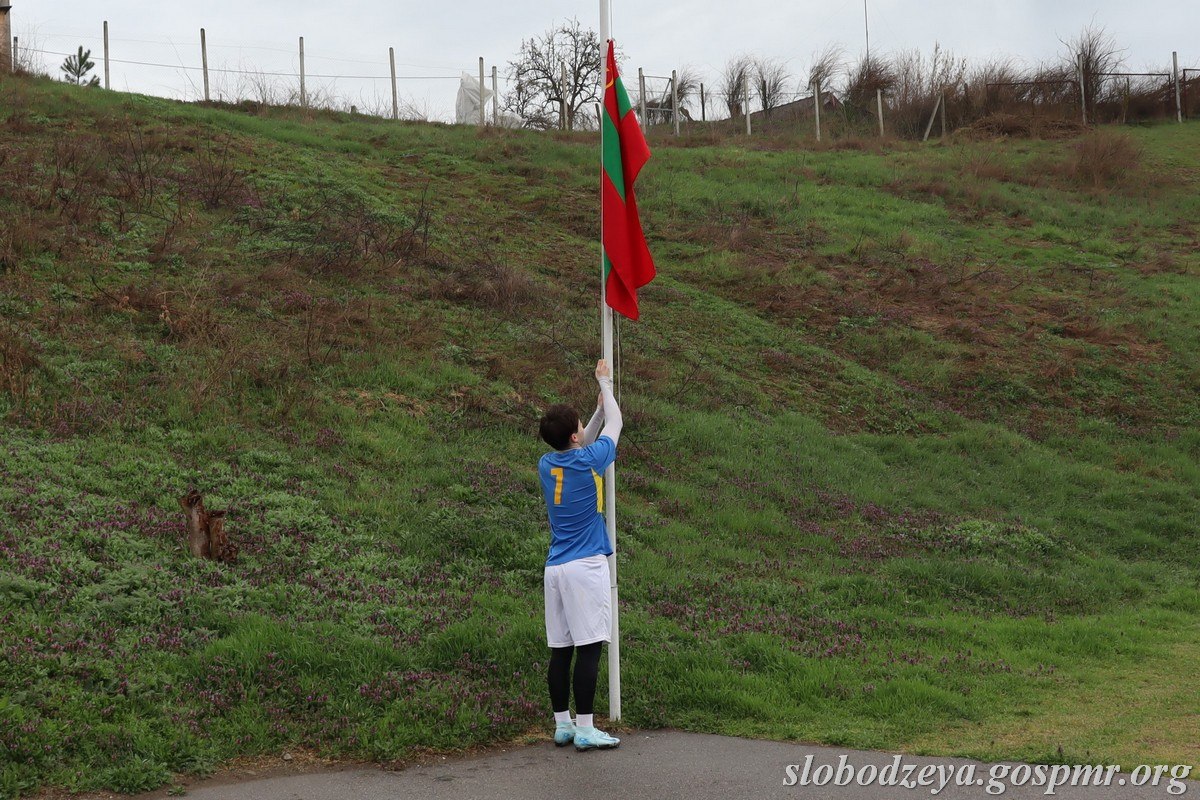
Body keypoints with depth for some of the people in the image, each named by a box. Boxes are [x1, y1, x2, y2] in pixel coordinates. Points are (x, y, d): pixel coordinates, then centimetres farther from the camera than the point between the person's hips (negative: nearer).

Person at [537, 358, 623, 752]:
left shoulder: (546, 465, 8)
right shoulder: (589, 460, -9)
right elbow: (615, 423, 8)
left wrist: (599, 408, 33)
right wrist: (605, 384, 23)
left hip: (555, 568, 7)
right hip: (586, 567, -7)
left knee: (561, 648, 8)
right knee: (589, 646, -6)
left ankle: (562, 724, 12)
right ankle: (585, 730, -8)